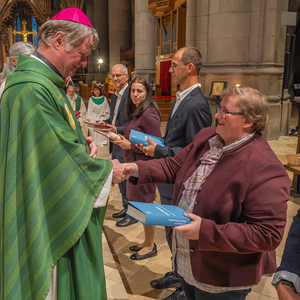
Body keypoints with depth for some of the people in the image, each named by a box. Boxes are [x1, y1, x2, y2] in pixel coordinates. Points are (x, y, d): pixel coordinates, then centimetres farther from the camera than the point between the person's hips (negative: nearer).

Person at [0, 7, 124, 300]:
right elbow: (61, 160, -25)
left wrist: (78, 146, 1)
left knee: (67, 274, 22)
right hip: (44, 219, -10)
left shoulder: (46, 83, 10)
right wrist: (107, 171, -10)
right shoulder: (32, 89, -24)